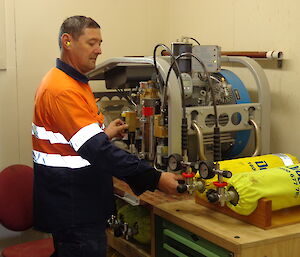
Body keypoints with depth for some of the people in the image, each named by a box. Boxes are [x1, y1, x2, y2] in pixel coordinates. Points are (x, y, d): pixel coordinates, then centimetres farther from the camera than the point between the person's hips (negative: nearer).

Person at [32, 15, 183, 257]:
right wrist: (155, 178, -27)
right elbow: (96, 149, -28)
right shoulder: (63, 90, -22)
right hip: (72, 209, -11)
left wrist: (104, 134, 12)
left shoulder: (72, 82, 13)